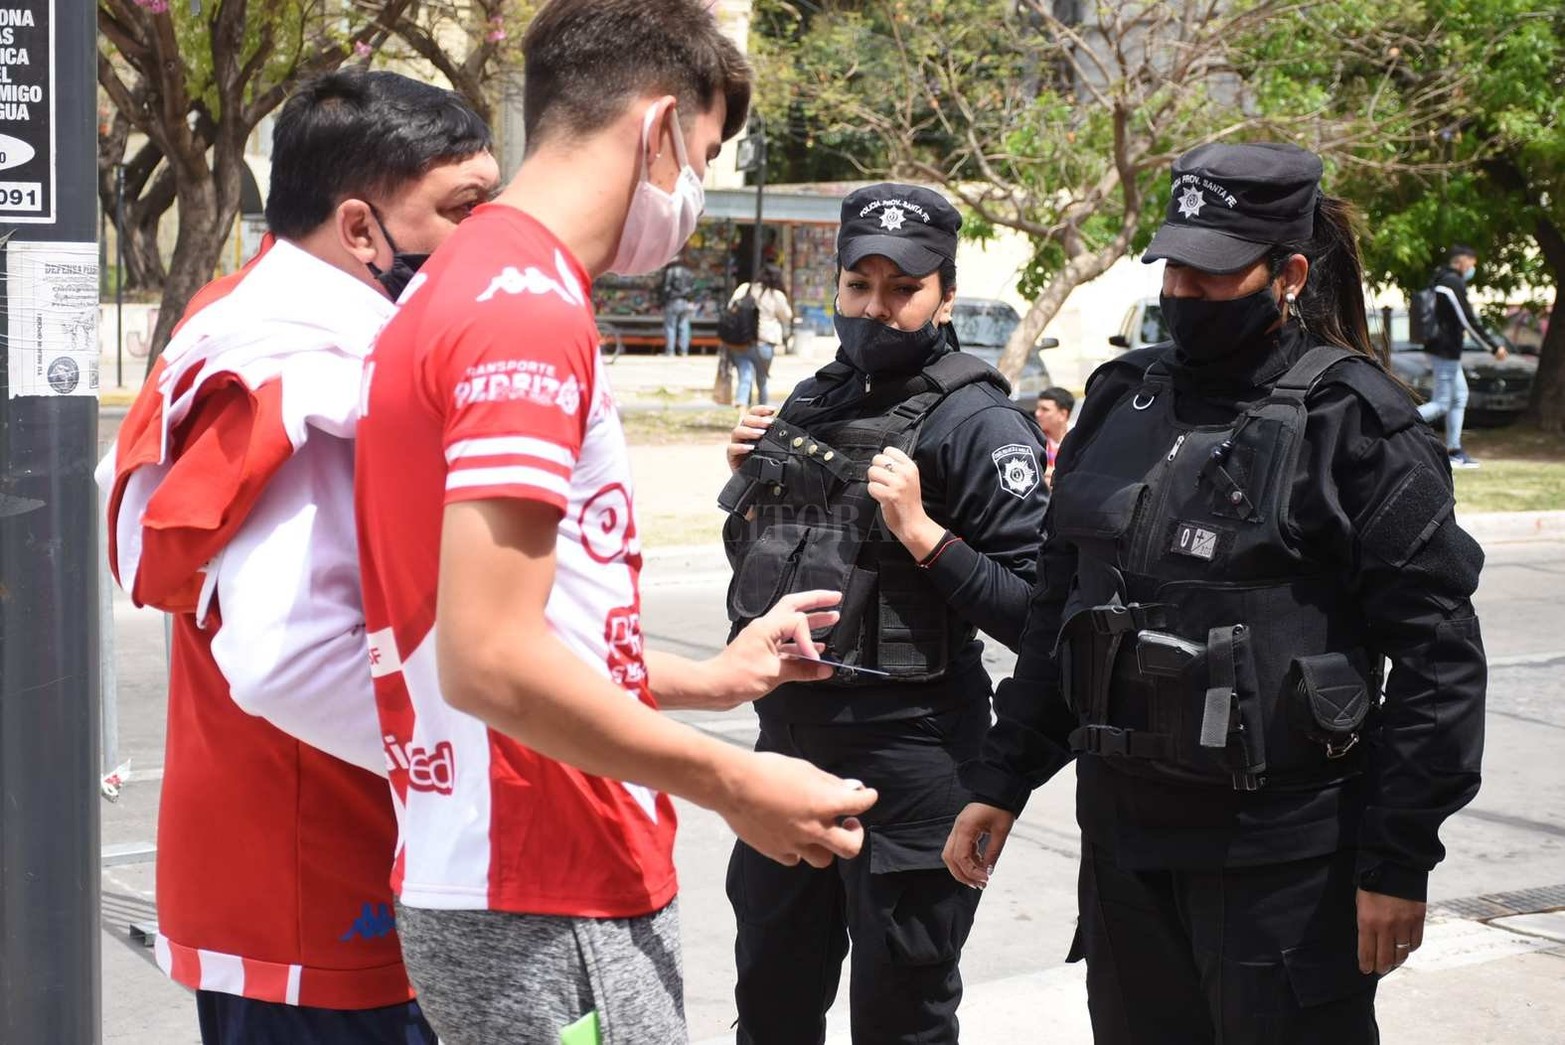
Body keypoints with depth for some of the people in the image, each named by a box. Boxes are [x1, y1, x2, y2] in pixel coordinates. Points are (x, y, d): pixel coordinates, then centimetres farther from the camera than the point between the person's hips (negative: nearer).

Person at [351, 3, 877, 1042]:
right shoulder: (530, 307, -17)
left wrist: (711, 677, 23)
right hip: (549, 907, -10)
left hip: (520, 880, 10)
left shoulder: (477, 285, 13)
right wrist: (735, 784, -15)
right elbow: (491, 662, -24)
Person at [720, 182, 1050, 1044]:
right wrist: (751, 482, 3)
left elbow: (1034, 615, -19)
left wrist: (921, 532, -25)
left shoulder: (978, 423, -13)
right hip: (788, 731, 7)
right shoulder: (811, 404, 9)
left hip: (906, 755, -7)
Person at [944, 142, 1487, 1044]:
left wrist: (1397, 859, -13)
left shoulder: (1355, 419, -9)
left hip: (1281, 856, -6)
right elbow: (1059, 606, 15)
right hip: (1123, 835, 6)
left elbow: (1438, 653, -11)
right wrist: (1003, 782, 13)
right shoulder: (1123, 398, 9)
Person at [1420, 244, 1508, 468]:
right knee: (1442, 404, -8)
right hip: (1446, 351, -10)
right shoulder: (1454, 283, -16)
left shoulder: (1438, 280, 14)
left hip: (1441, 349, 10)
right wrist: (1494, 347, -14)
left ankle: (1455, 451, 14)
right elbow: (1469, 321, -19)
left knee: (1460, 396, 14)